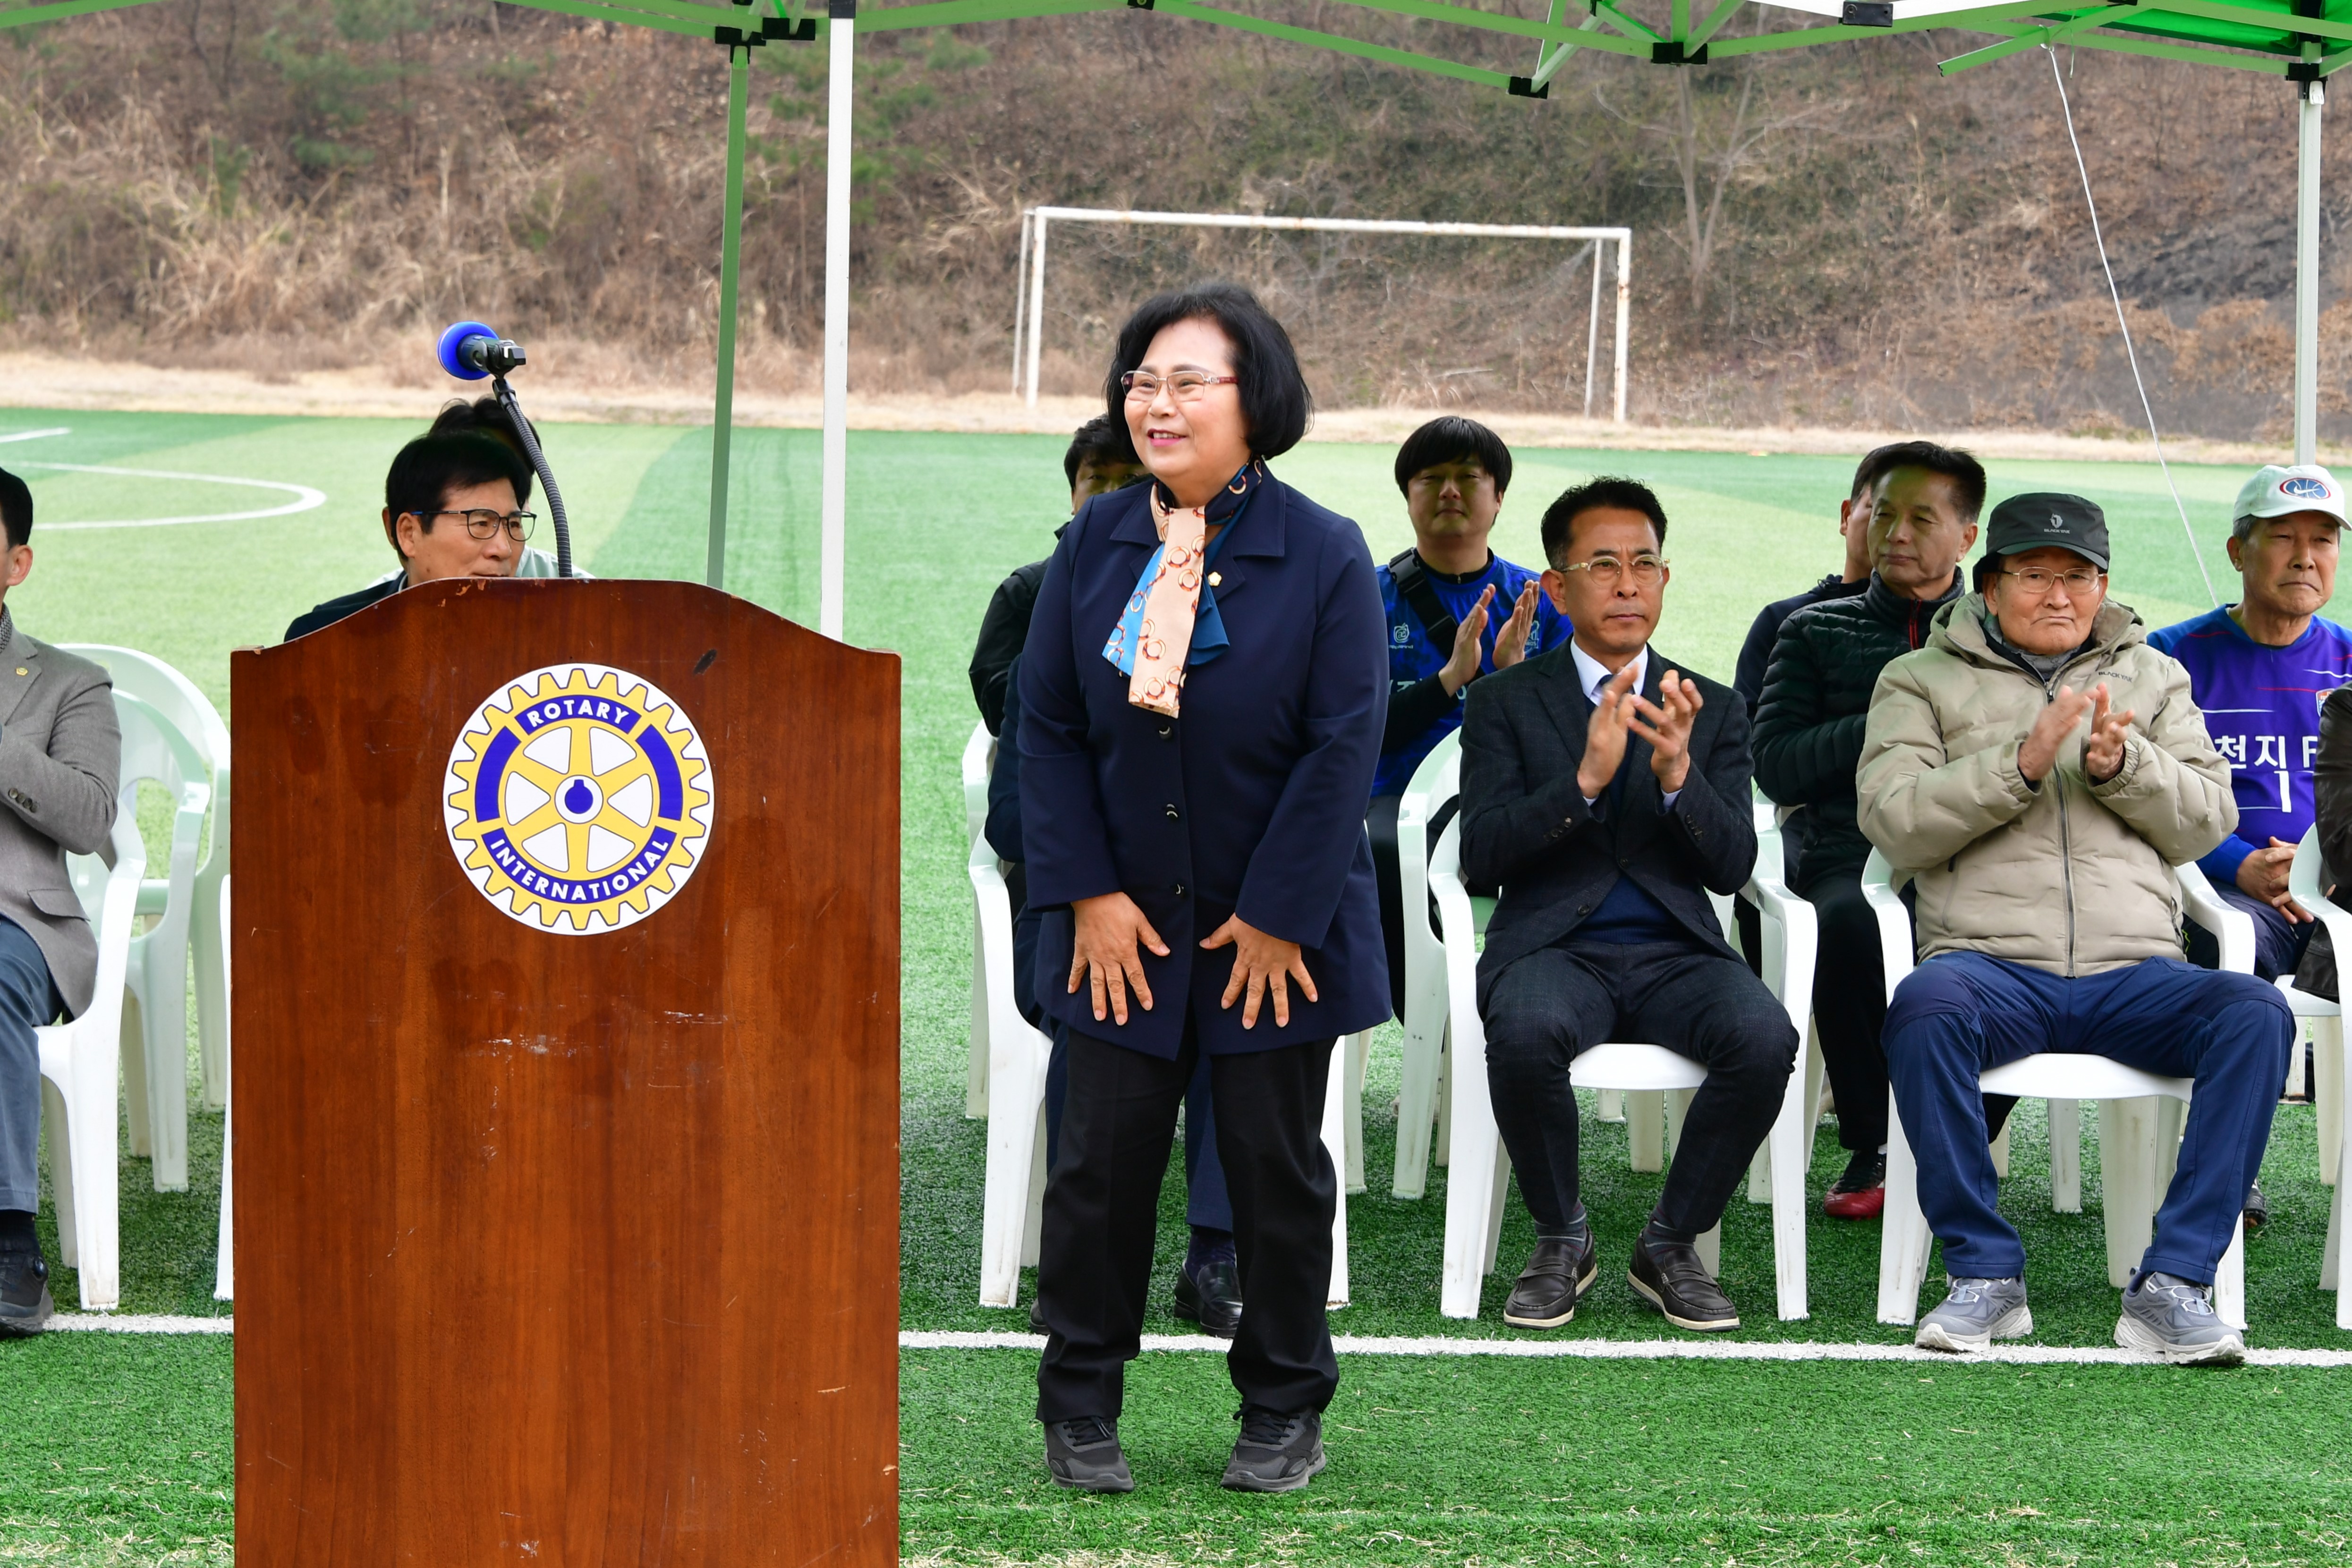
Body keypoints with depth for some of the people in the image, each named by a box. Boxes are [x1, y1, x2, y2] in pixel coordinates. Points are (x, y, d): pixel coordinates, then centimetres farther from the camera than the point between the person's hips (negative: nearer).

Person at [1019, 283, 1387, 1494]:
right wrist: (1089, 895, -7)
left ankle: (1282, 1407, 22)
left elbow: (1344, 748, -10)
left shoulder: (1324, 556, -8)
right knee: (1103, 1158, 4)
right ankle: (1080, 1402, 18)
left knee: (1276, 1165, 8)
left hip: (1275, 929, -2)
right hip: (1122, 925, 2)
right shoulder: (1094, 545, 1)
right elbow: (1047, 725, 2)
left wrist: (1277, 917, -12)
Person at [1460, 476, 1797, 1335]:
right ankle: (1561, 1239, -9)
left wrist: (1678, 774, -18)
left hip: (1675, 951, 2)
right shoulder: (1505, 701, 7)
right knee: (1525, 1032, -36)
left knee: (1765, 1038, -30)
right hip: (1553, 947, -2)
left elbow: (1733, 867, 1)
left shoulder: (1713, 710, 13)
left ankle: (1672, 1241, -7)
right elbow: (1480, 855, -6)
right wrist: (1584, 780, -21)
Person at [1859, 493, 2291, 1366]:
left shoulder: (2154, 678, 23)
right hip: (1990, 963, -2)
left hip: (2132, 973, 2)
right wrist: (2022, 763, -13)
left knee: (2257, 1014, -29)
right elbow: (1893, 823, -1)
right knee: (1926, 1006, -37)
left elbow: (2207, 823, 12)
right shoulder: (1923, 680, 15)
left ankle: (2172, 1284, -25)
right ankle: (1984, 1273, -22)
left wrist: (2121, 763, -7)